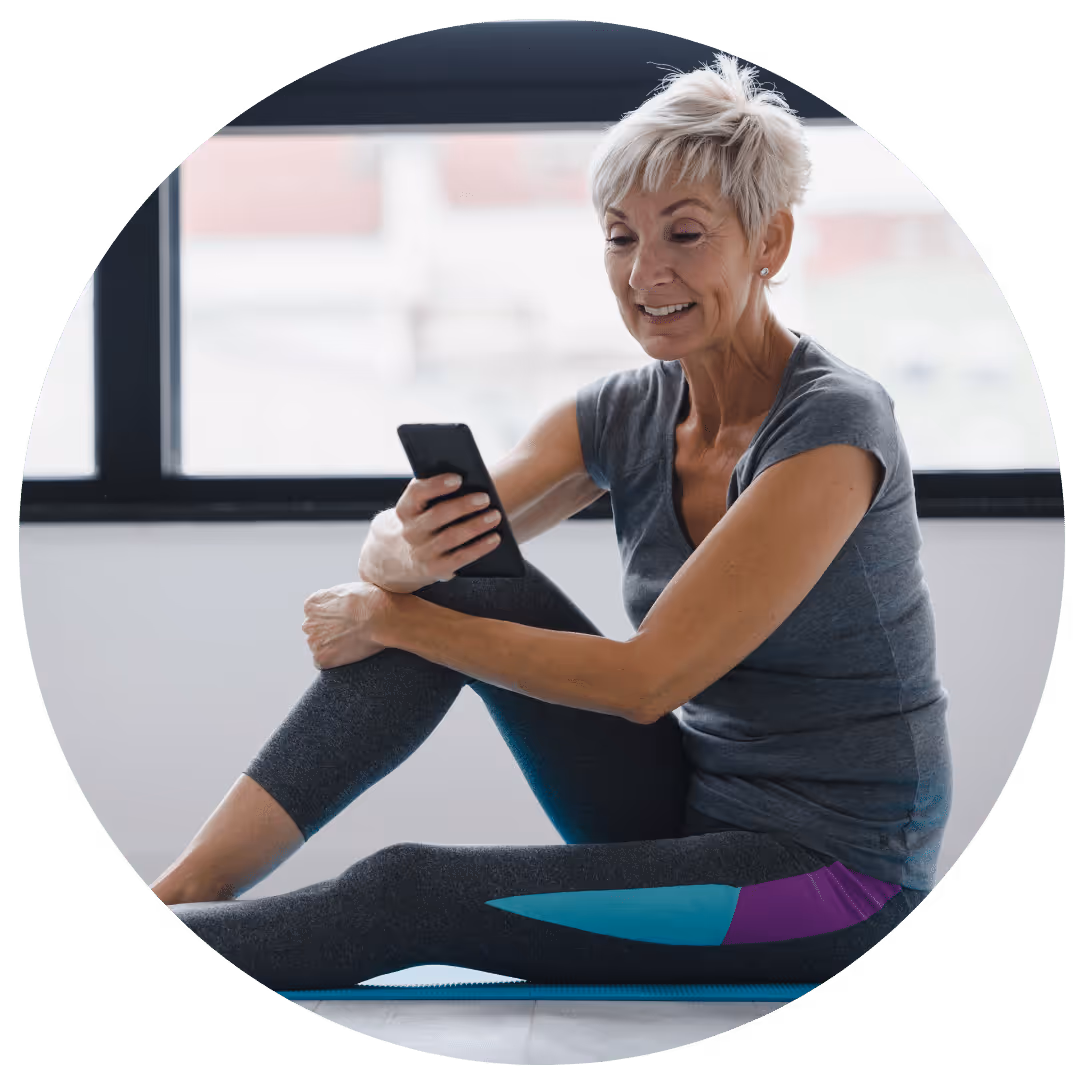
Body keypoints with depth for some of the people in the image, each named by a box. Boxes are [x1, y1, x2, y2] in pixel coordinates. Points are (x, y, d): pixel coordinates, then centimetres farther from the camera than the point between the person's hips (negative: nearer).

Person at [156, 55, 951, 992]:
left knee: (411, 891, -22)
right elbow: (391, 556, -3)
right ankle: (186, 890, -11)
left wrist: (393, 620, -17)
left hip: (835, 871, -7)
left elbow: (647, 678, -24)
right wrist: (406, 553, -29)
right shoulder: (622, 417, 1)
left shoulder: (830, 428, -21)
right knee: (468, 587, -11)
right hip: (688, 806, 7)